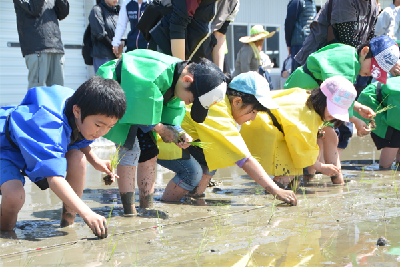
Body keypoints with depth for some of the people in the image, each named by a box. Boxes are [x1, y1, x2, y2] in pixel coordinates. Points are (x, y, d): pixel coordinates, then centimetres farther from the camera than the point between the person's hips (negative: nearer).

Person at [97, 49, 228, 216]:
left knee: (149, 152, 4)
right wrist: (160, 129, -23)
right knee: (130, 148, -20)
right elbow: (140, 108, -33)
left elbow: (173, 108, 2)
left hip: (134, 102, 9)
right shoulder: (156, 73, -39)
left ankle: (147, 208, 10)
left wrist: (175, 130, -15)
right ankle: (129, 211, -18)